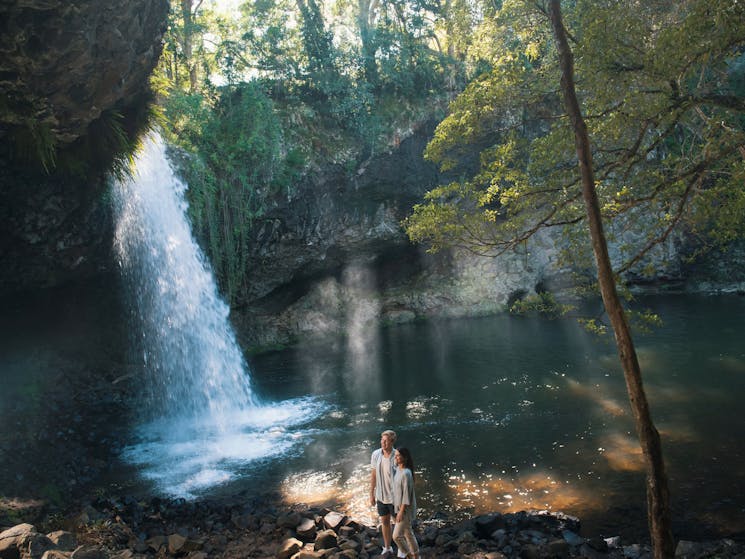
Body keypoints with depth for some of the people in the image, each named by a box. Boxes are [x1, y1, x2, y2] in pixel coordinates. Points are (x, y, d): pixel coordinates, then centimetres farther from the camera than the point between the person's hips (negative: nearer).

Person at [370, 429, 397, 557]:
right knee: (385, 522, 18)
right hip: (381, 496, 4)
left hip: (394, 497, -4)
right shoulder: (376, 454, -9)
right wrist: (371, 494, 7)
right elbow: (373, 475, 3)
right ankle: (387, 548, 37)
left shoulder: (397, 457, -23)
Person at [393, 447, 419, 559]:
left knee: (397, 536, -2)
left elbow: (407, 495, -23)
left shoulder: (406, 473, -26)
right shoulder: (399, 470, 1)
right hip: (400, 507, 9)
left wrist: (401, 512, -20)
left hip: (406, 509, -9)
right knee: (408, 533, 18)